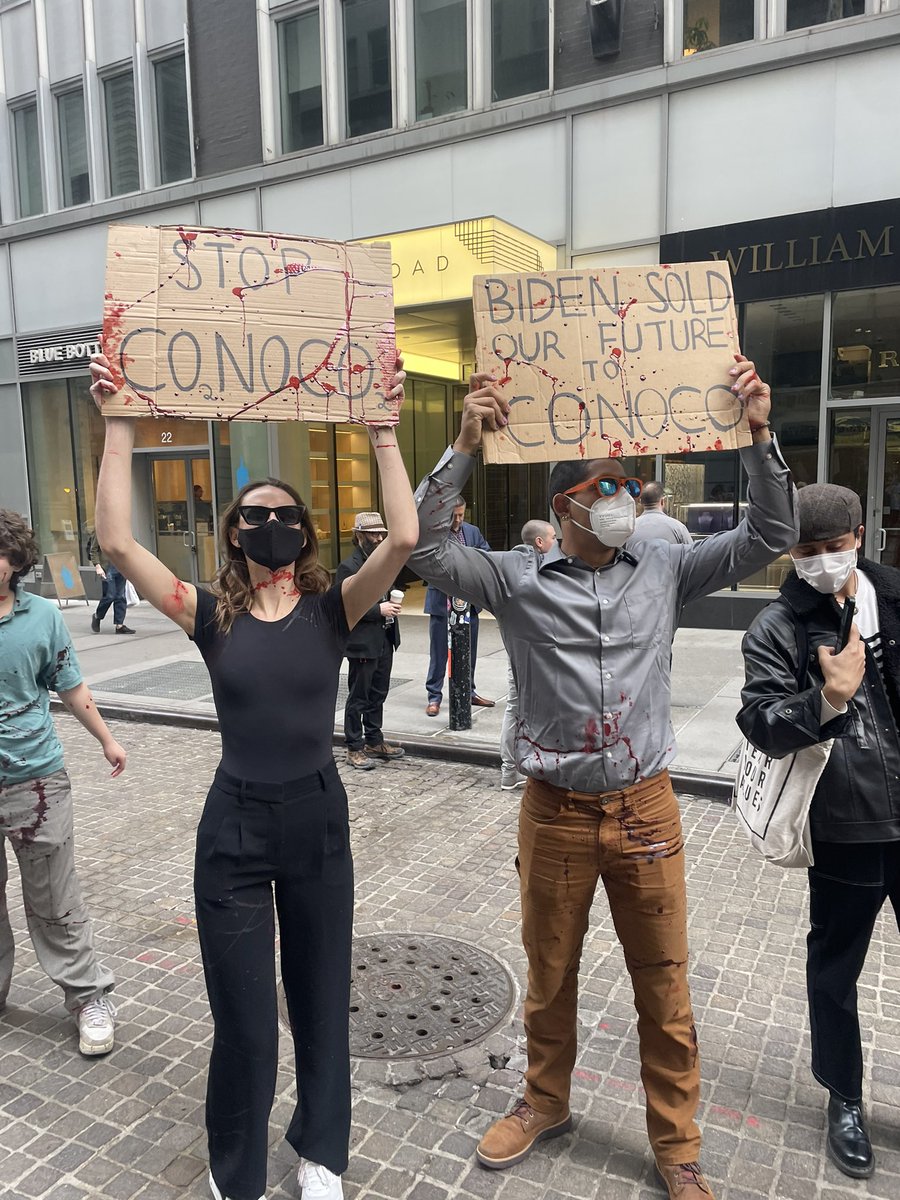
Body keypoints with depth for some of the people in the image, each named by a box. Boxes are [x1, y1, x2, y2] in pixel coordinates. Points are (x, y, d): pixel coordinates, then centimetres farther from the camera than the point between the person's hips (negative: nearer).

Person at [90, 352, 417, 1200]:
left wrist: (383, 434, -20)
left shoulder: (331, 610, -6)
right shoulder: (211, 616, -5)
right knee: (242, 1017, 10)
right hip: (234, 826, 0)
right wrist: (120, 427, -17)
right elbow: (115, 540, -16)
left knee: (321, 1000, 18)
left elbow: (402, 538, -21)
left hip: (318, 821, 1)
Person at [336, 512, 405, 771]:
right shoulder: (348, 567, -13)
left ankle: (374, 741, 29)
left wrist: (393, 604, 6)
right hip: (363, 644, -8)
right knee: (358, 698, 4)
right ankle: (355, 748, 14)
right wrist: (379, 610, -21)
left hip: (384, 641, 8)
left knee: (378, 695, 17)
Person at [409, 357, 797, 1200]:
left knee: (663, 985, 13)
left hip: (646, 807, 1)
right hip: (555, 812, -1)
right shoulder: (516, 579, -6)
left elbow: (770, 538, 0)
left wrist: (759, 436, -13)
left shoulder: (662, 569, 0)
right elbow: (422, 546, -15)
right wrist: (465, 447, -24)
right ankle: (546, 1104, 46)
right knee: (550, 974, 19)